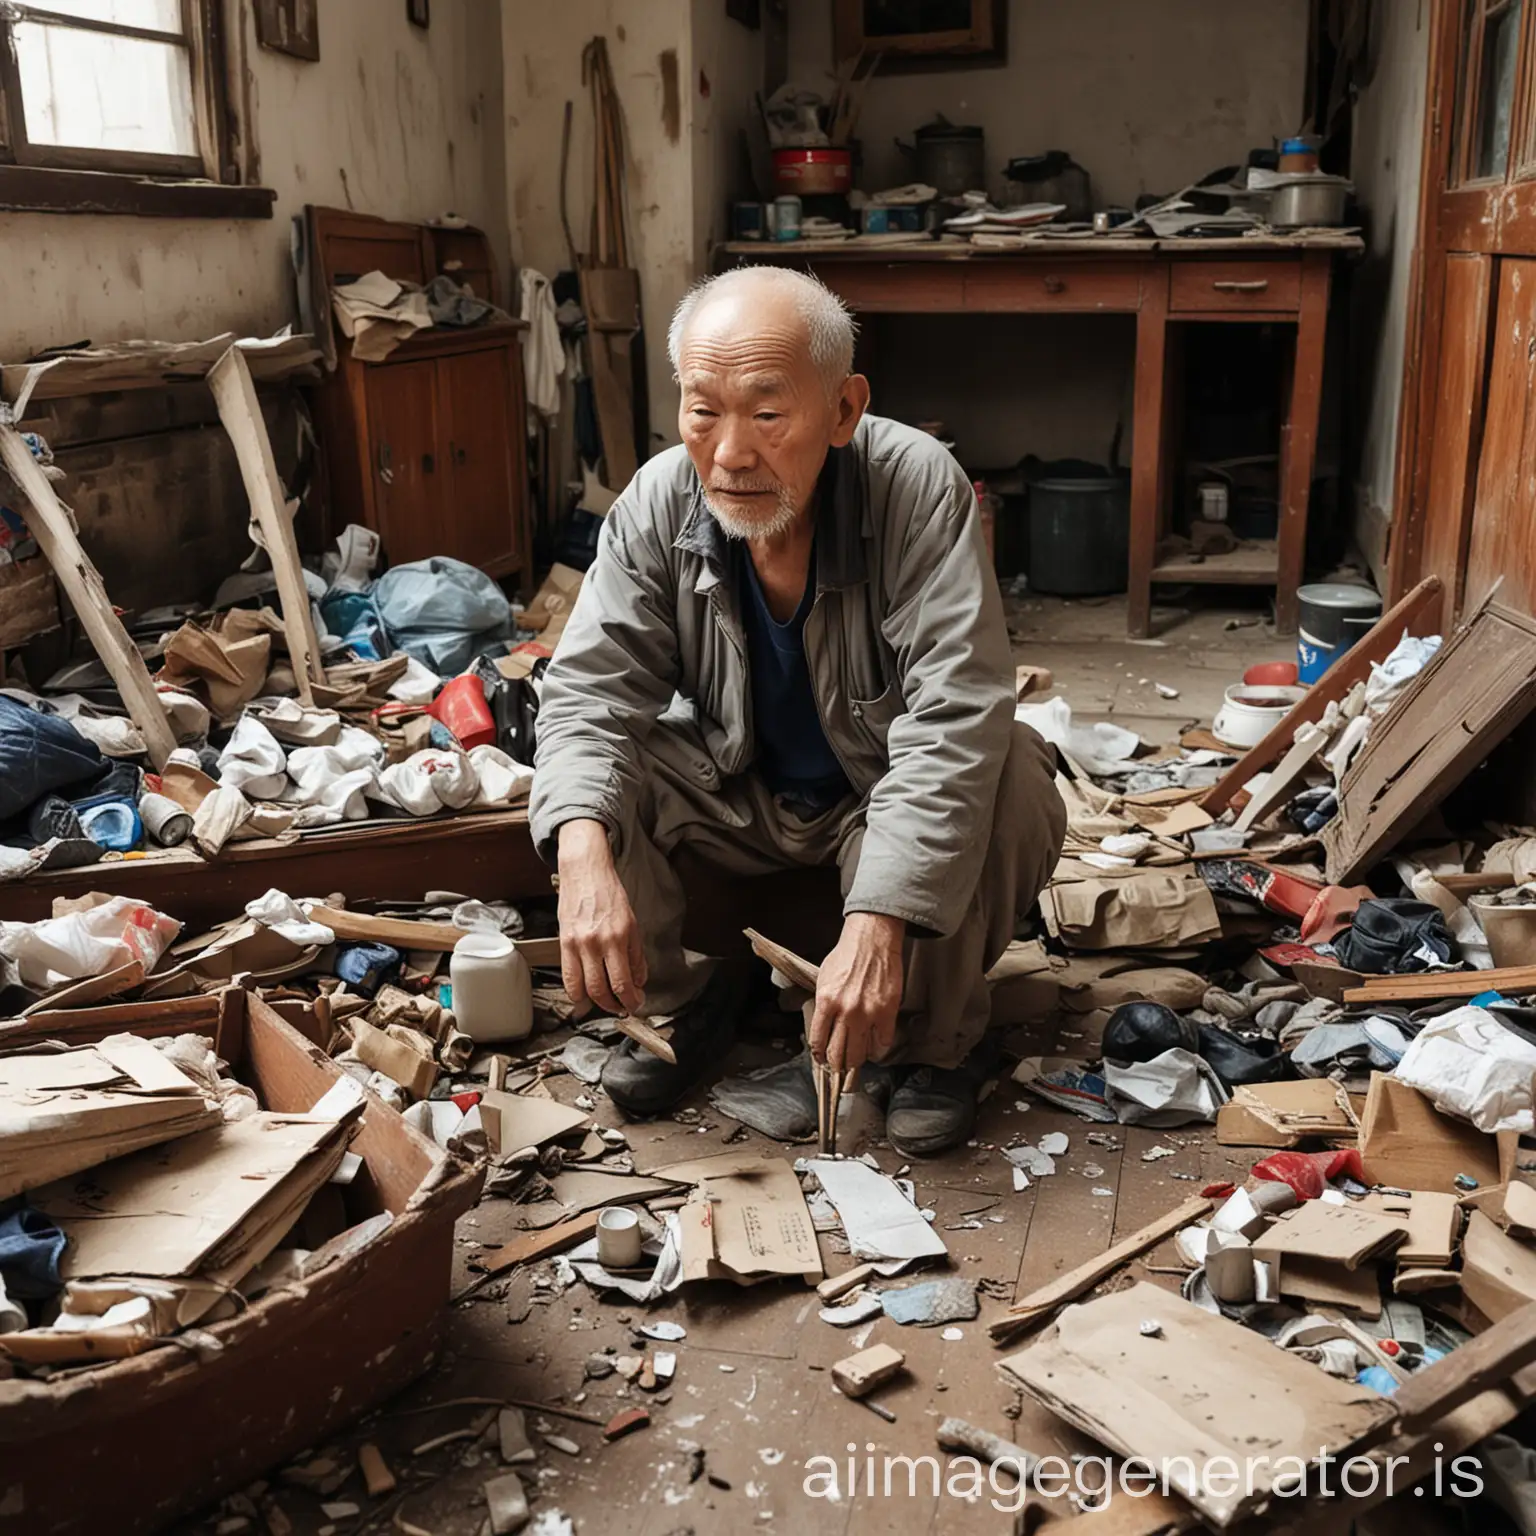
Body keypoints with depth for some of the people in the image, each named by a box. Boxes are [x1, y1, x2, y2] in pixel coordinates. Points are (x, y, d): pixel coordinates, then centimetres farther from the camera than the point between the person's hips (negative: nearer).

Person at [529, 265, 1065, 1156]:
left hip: (883, 797, -2)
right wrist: (584, 853, -41)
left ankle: (935, 1041, -5)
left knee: (1012, 795, -32)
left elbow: (953, 714, -36)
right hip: (734, 795, 3)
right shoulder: (659, 504, -18)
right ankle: (679, 1004, 4)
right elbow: (592, 687, -20)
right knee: (585, 770, -22)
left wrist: (881, 922, -46)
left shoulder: (919, 489, -28)